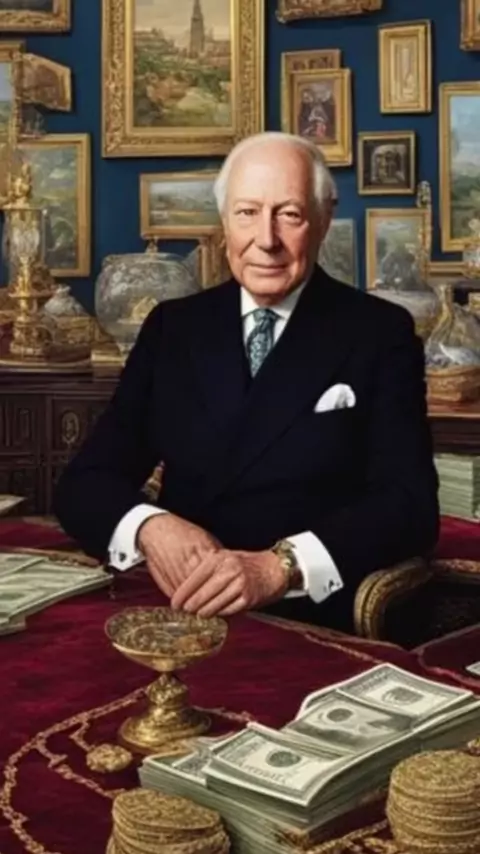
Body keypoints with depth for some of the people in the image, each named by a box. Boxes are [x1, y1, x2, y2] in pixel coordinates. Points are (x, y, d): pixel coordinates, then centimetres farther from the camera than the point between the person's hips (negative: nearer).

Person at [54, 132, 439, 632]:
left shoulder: (379, 333, 1)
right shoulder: (173, 326, 9)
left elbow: (409, 503, -8)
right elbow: (85, 480, 6)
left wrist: (281, 566, -23)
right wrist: (148, 528, -16)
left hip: (314, 624, -2)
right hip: (177, 611, 2)